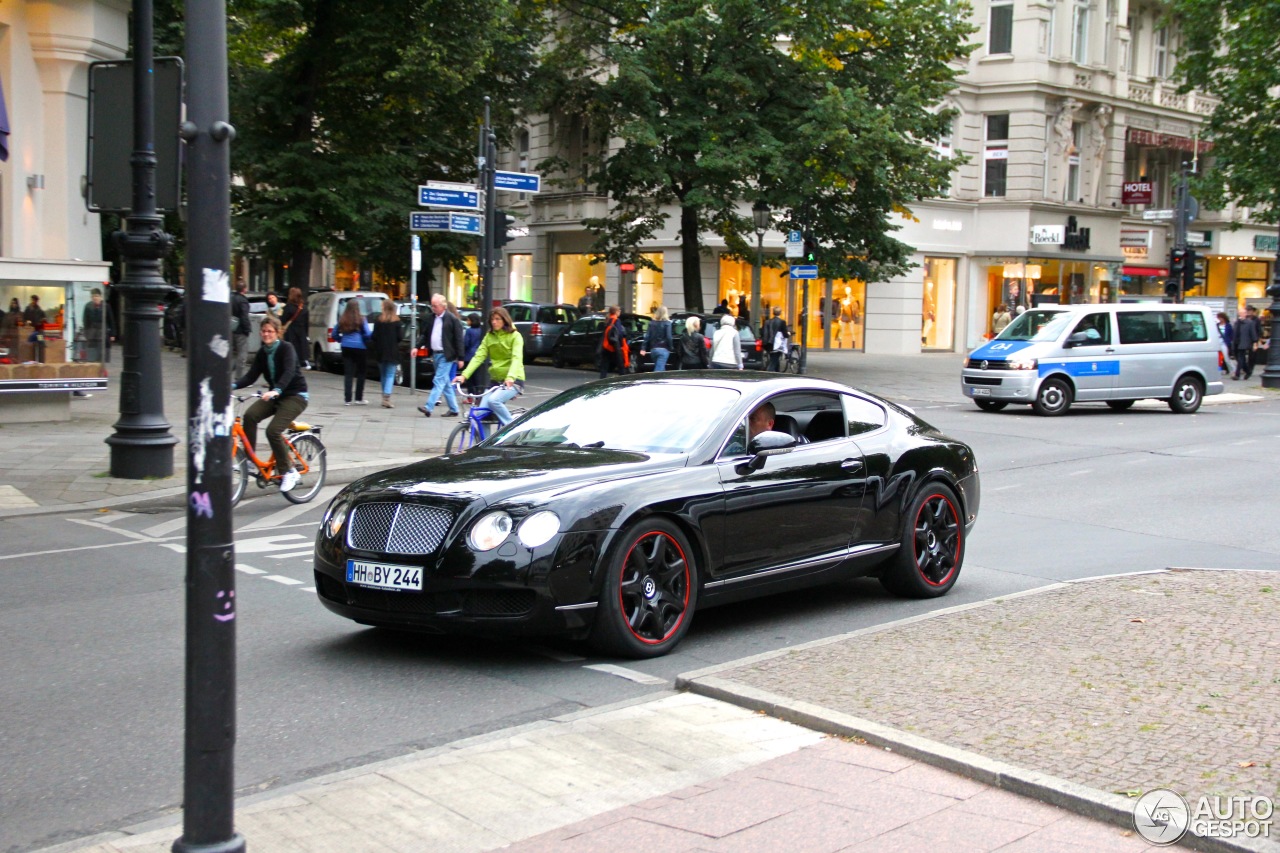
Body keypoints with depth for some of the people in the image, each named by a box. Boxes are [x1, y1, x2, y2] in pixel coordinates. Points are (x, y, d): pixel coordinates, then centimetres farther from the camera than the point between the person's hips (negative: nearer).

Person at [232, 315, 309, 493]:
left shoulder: (286, 349, -13)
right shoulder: (262, 353, 6)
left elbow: (289, 372, -30)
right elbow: (251, 376, -1)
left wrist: (276, 390, -48)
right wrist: (233, 385, -21)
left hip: (295, 396, -6)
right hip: (275, 396, 6)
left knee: (273, 431, -23)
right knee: (249, 416, -21)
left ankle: (288, 472, -7)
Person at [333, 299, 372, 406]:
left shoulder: (342, 320, 4)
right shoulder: (361, 319, -7)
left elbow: (334, 334, 10)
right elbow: (368, 334, -11)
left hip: (346, 348, 3)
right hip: (360, 348, -3)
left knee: (348, 373, 4)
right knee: (361, 373, 9)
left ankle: (347, 399, -1)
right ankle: (358, 398, 10)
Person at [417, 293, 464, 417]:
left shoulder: (452, 319, -10)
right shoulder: (430, 317, 9)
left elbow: (459, 339, -10)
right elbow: (425, 334, 16)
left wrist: (460, 358, -11)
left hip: (446, 356, -7)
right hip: (435, 354, 7)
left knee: (439, 381, -11)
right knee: (446, 383, 12)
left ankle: (428, 407, -17)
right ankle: (453, 409, 19)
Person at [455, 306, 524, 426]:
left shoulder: (515, 336, -7)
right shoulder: (489, 336, 8)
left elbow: (517, 358, -21)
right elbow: (478, 357, -2)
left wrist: (510, 377, -40)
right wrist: (464, 375, -17)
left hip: (513, 381, -5)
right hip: (495, 380, 5)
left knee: (493, 400, -30)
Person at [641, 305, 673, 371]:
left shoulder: (652, 323, 8)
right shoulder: (667, 323, -6)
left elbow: (647, 337, 4)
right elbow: (668, 337, -12)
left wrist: (643, 348, 3)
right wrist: (671, 348, -2)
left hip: (653, 349, 5)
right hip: (663, 349, -5)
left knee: (660, 368, 19)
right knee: (659, 369, -10)